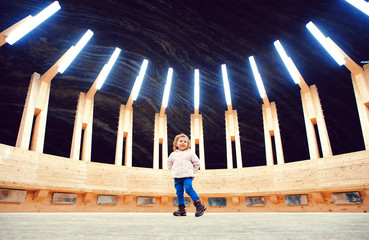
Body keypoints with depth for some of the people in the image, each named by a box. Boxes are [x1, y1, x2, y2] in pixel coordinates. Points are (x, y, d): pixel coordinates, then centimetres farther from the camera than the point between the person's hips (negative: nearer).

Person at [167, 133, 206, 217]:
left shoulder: (190, 153, 7)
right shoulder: (173, 154, 13)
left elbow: (197, 163, 11)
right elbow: (169, 164, 27)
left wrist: (192, 172, 5)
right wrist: (173, 171, 14)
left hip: (187, 176, -4)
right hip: (177, 177, 4)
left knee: (189, 189, -20)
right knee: (179, 192, 1)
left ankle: (199, 205, -15)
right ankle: (181, 209, 10)